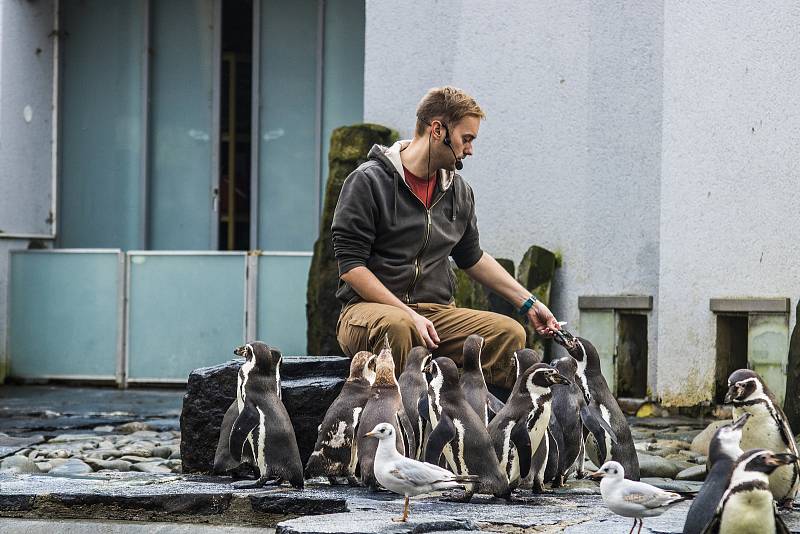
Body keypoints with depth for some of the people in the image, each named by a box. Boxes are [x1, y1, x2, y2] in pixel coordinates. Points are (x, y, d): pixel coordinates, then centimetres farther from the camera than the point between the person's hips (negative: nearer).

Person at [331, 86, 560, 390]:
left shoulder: (458, 191, 16)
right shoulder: (368, 181, -5)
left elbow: (472, 258, 30)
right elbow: (351, 267, -10)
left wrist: (528, 304, 23)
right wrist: (410, 315, -19)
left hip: (436, 311, 6)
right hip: (369, 307, -6)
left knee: (510, 333, -19)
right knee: (396, 326, -41)